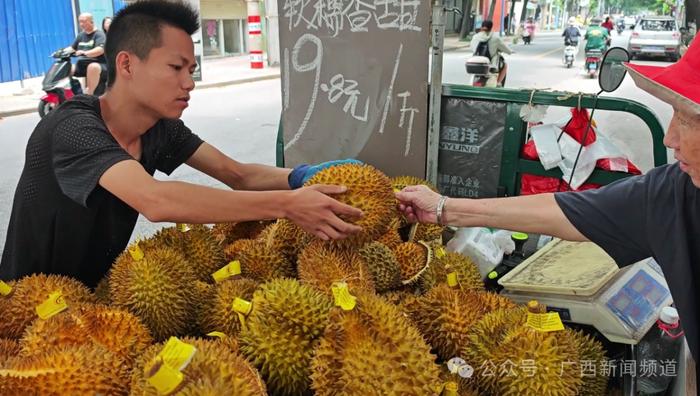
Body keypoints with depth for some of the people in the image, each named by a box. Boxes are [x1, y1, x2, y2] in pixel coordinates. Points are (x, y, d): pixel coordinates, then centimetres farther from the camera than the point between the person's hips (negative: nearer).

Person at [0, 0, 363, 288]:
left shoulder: (162, 128, -5)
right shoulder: (73, 128, -27)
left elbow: (239, 176, -6)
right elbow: (156, 201, -41)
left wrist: (304, 177, -25)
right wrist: (286, 204, -42)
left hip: (98, 287, 6)